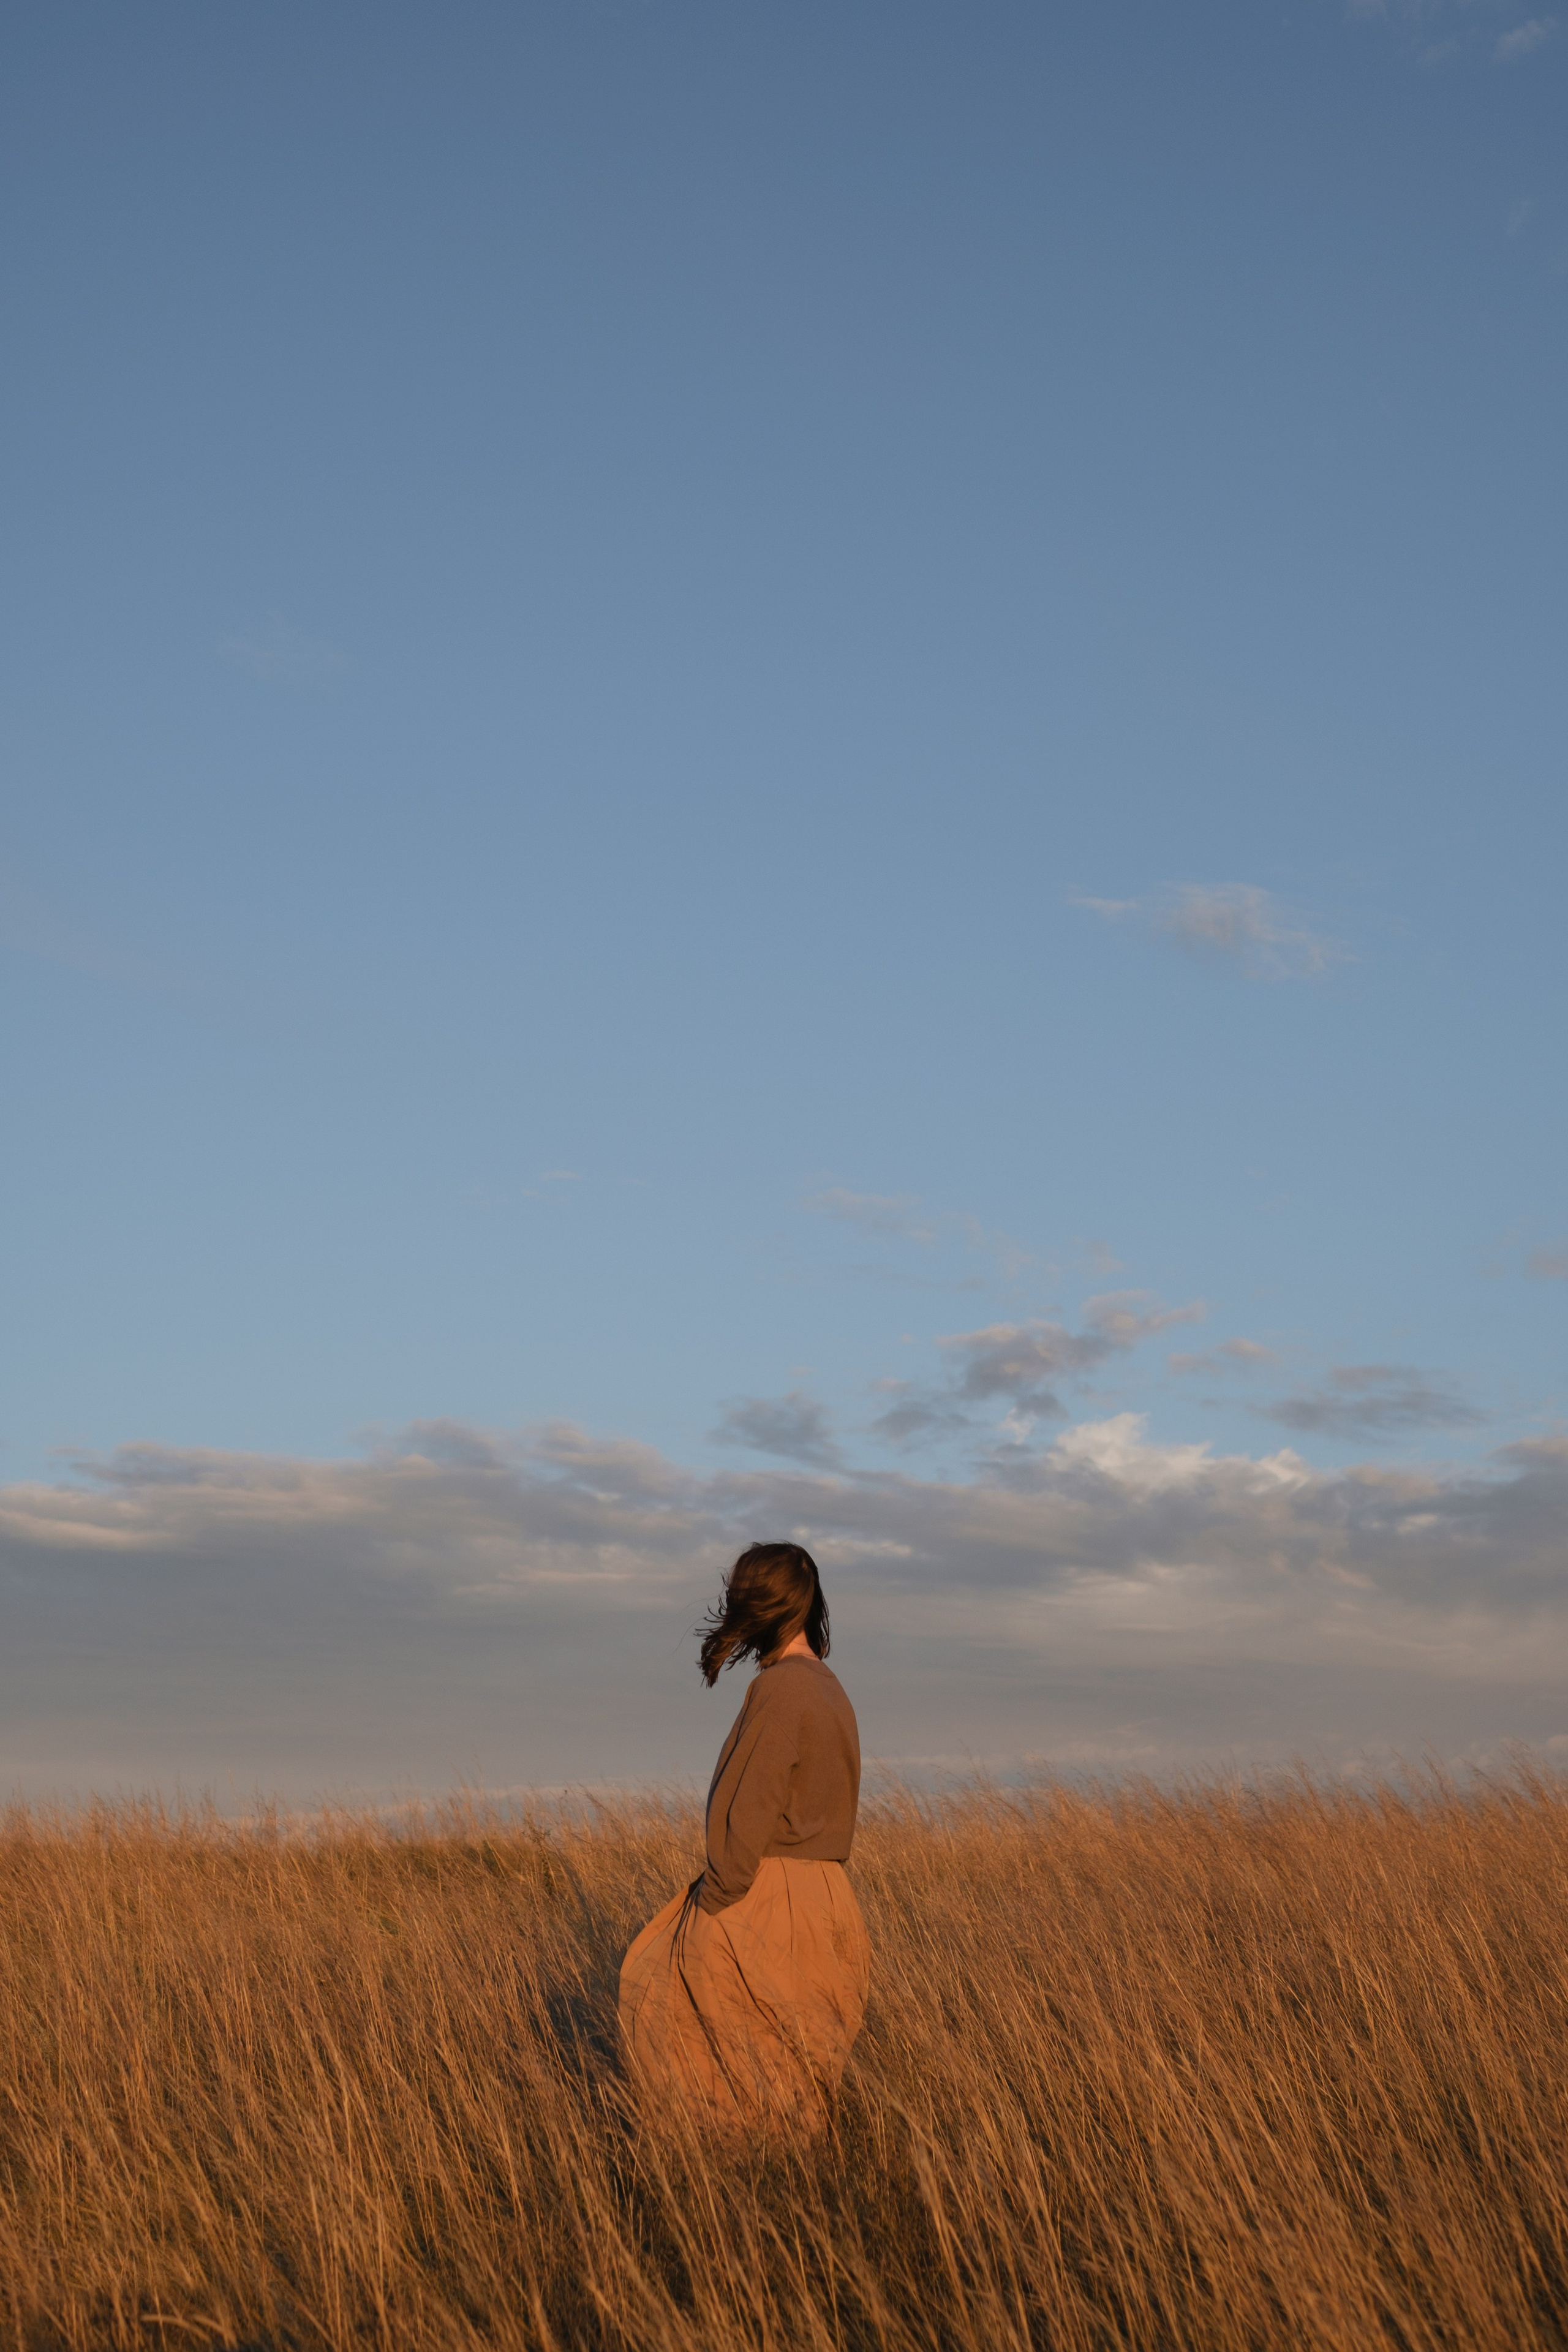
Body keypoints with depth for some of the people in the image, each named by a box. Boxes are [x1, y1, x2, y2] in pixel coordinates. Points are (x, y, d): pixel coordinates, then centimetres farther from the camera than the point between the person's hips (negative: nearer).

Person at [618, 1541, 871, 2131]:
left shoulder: (778, 1689, -17)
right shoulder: (826, 1685, 12)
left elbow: (752, 1815, -20)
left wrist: (710, 1901, -10)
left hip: (765, 1901, -9)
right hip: (822, 1900, 9)